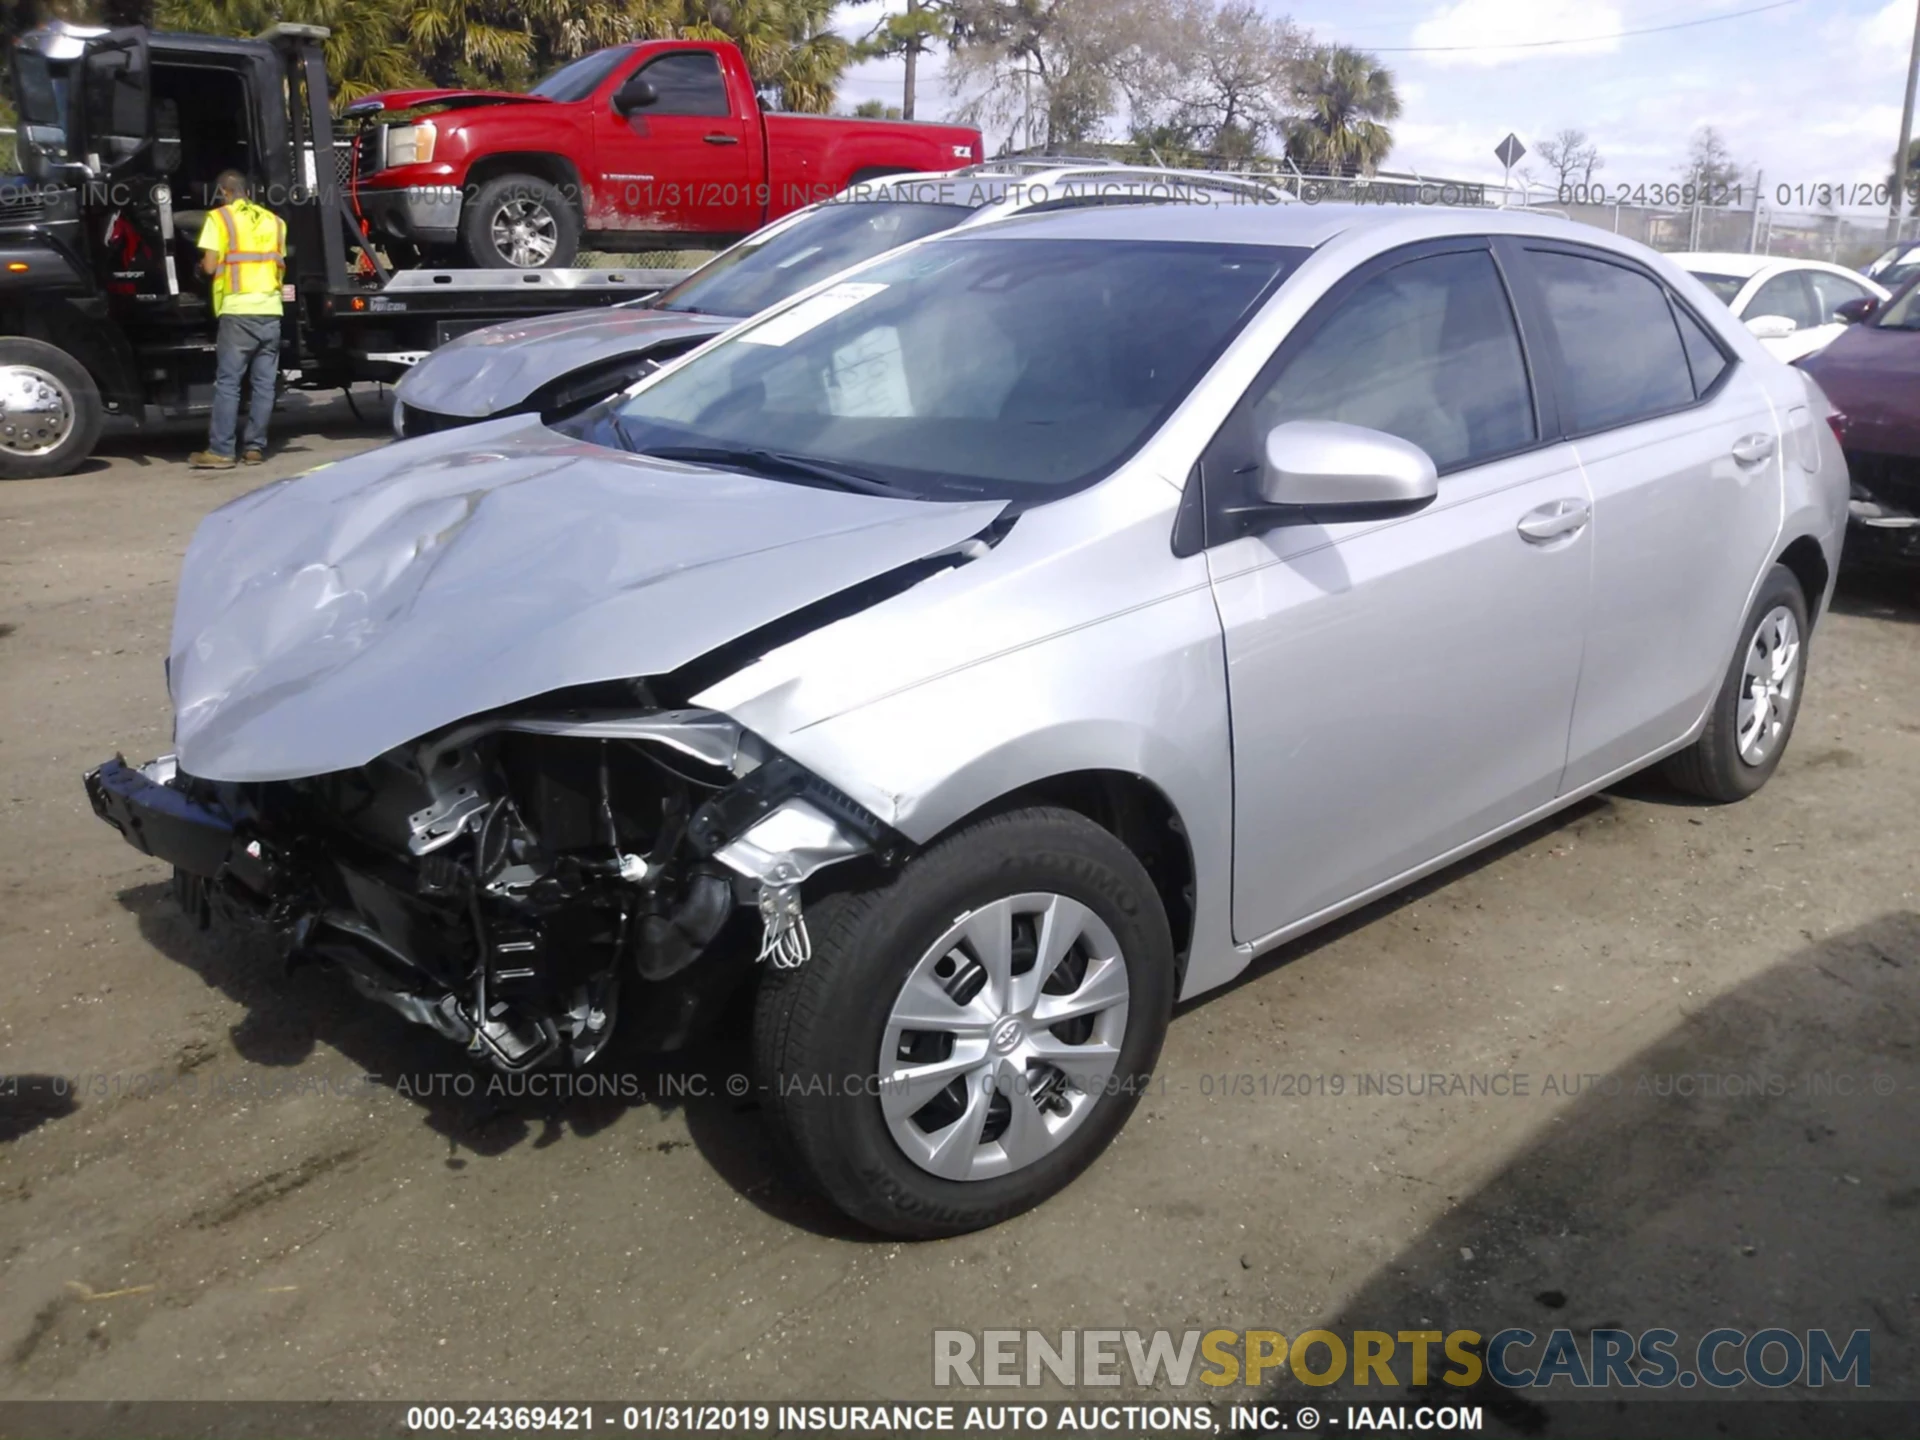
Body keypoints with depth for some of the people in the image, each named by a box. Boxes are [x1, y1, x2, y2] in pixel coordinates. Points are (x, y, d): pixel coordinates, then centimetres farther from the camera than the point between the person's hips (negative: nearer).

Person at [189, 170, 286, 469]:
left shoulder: (219, 218, 2)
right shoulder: (273, 221, 16)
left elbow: (210, 265, -3)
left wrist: (200, 266, 18)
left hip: (238, 310, -4)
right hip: (270, 309, 4)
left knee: (227, 383, -3)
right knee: (264, 383, 6)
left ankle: (220, 451, -4)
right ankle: (255, 447, 8)